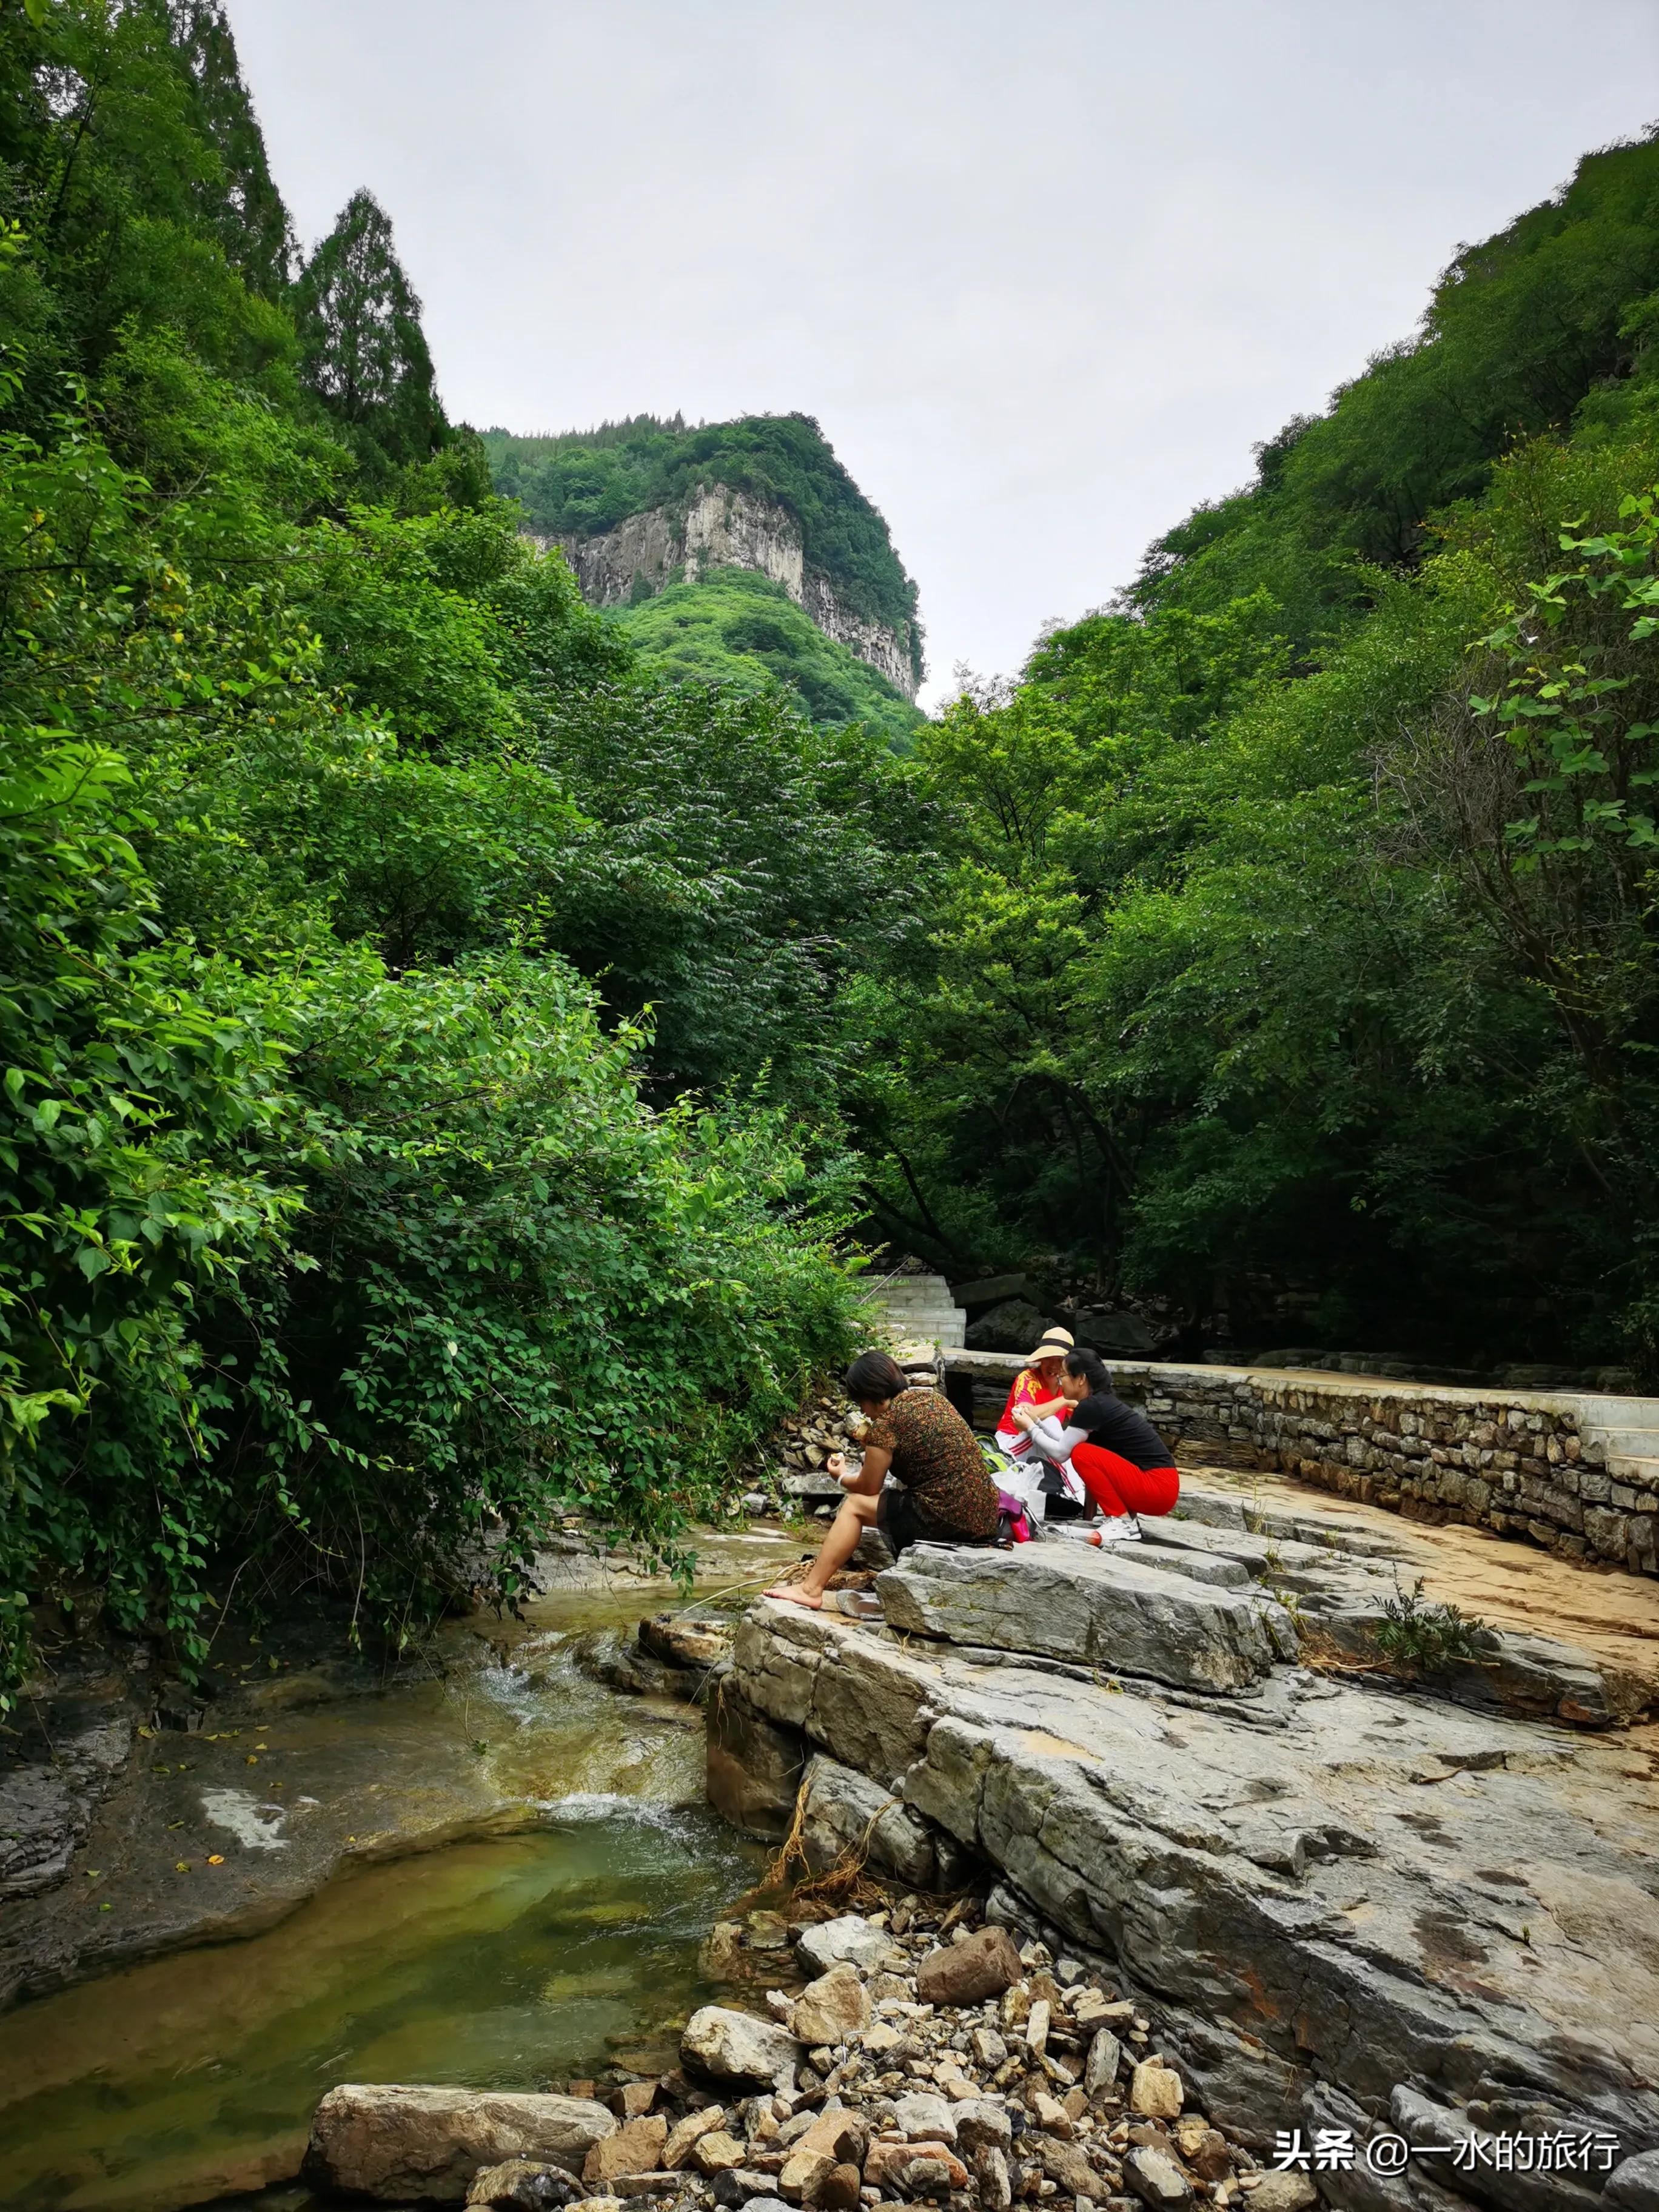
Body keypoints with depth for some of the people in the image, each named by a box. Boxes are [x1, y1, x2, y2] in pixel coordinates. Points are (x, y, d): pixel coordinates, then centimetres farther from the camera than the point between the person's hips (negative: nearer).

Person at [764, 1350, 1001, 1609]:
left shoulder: (886, 1423, -10)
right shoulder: (933, 1398, 11)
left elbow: (869, 1487, 3)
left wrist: (842, 1476, 22)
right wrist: (873, 1445, 23)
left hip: (947, 1523, -8)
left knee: (854, 1506, 8)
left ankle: (811, 1589, 11)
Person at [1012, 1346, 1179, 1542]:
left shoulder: (1091, 1406, -15)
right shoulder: (1102, 1402, 12)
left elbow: (1060, 1453, -9)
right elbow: (1065, 1442, 14)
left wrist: (1030, 1428, 3)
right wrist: (1037, 1420, 19)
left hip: (1159, 1488, -9)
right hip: (1154, 1483, 9)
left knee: (1082, 1455, -14)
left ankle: (1122, 1523, -8)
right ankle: (1126, 1519, 12)